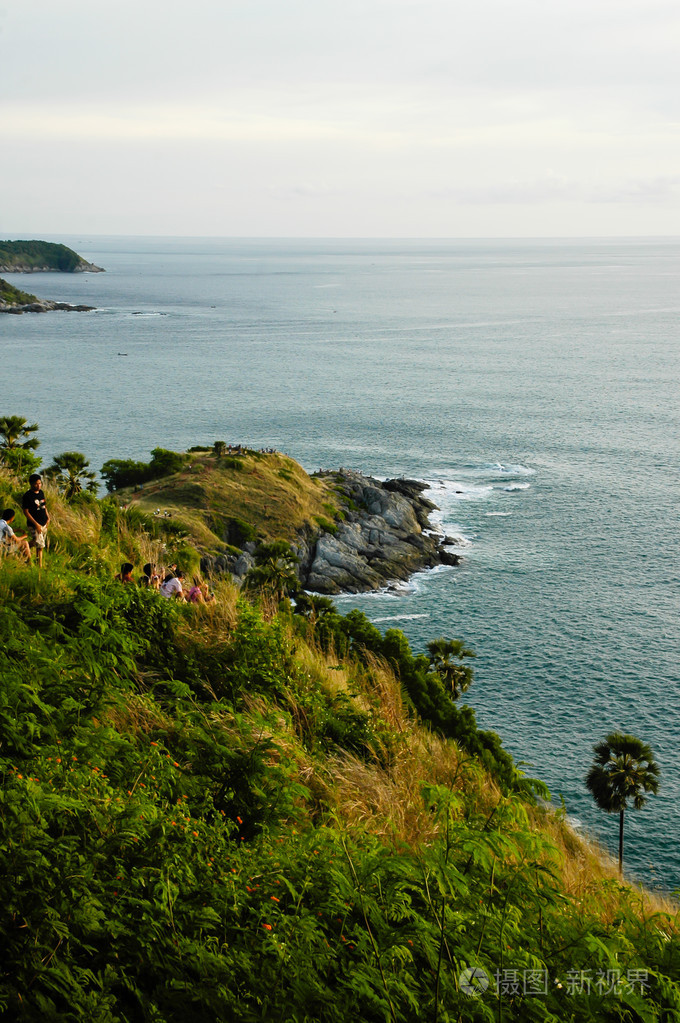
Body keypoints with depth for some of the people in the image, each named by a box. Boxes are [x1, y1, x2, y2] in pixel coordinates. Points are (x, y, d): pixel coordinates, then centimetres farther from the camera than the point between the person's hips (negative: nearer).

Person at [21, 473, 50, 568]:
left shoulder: (41, 492, 6)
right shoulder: (27, 496, -16)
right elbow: (25, 511, -16)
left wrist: (48, 517, 8)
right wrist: (36, 524, -19)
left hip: (44, 524, 7)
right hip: (34, 525, -7)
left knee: (38, 544, 16)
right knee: (40, 546, -8)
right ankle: (40, 566, 8)